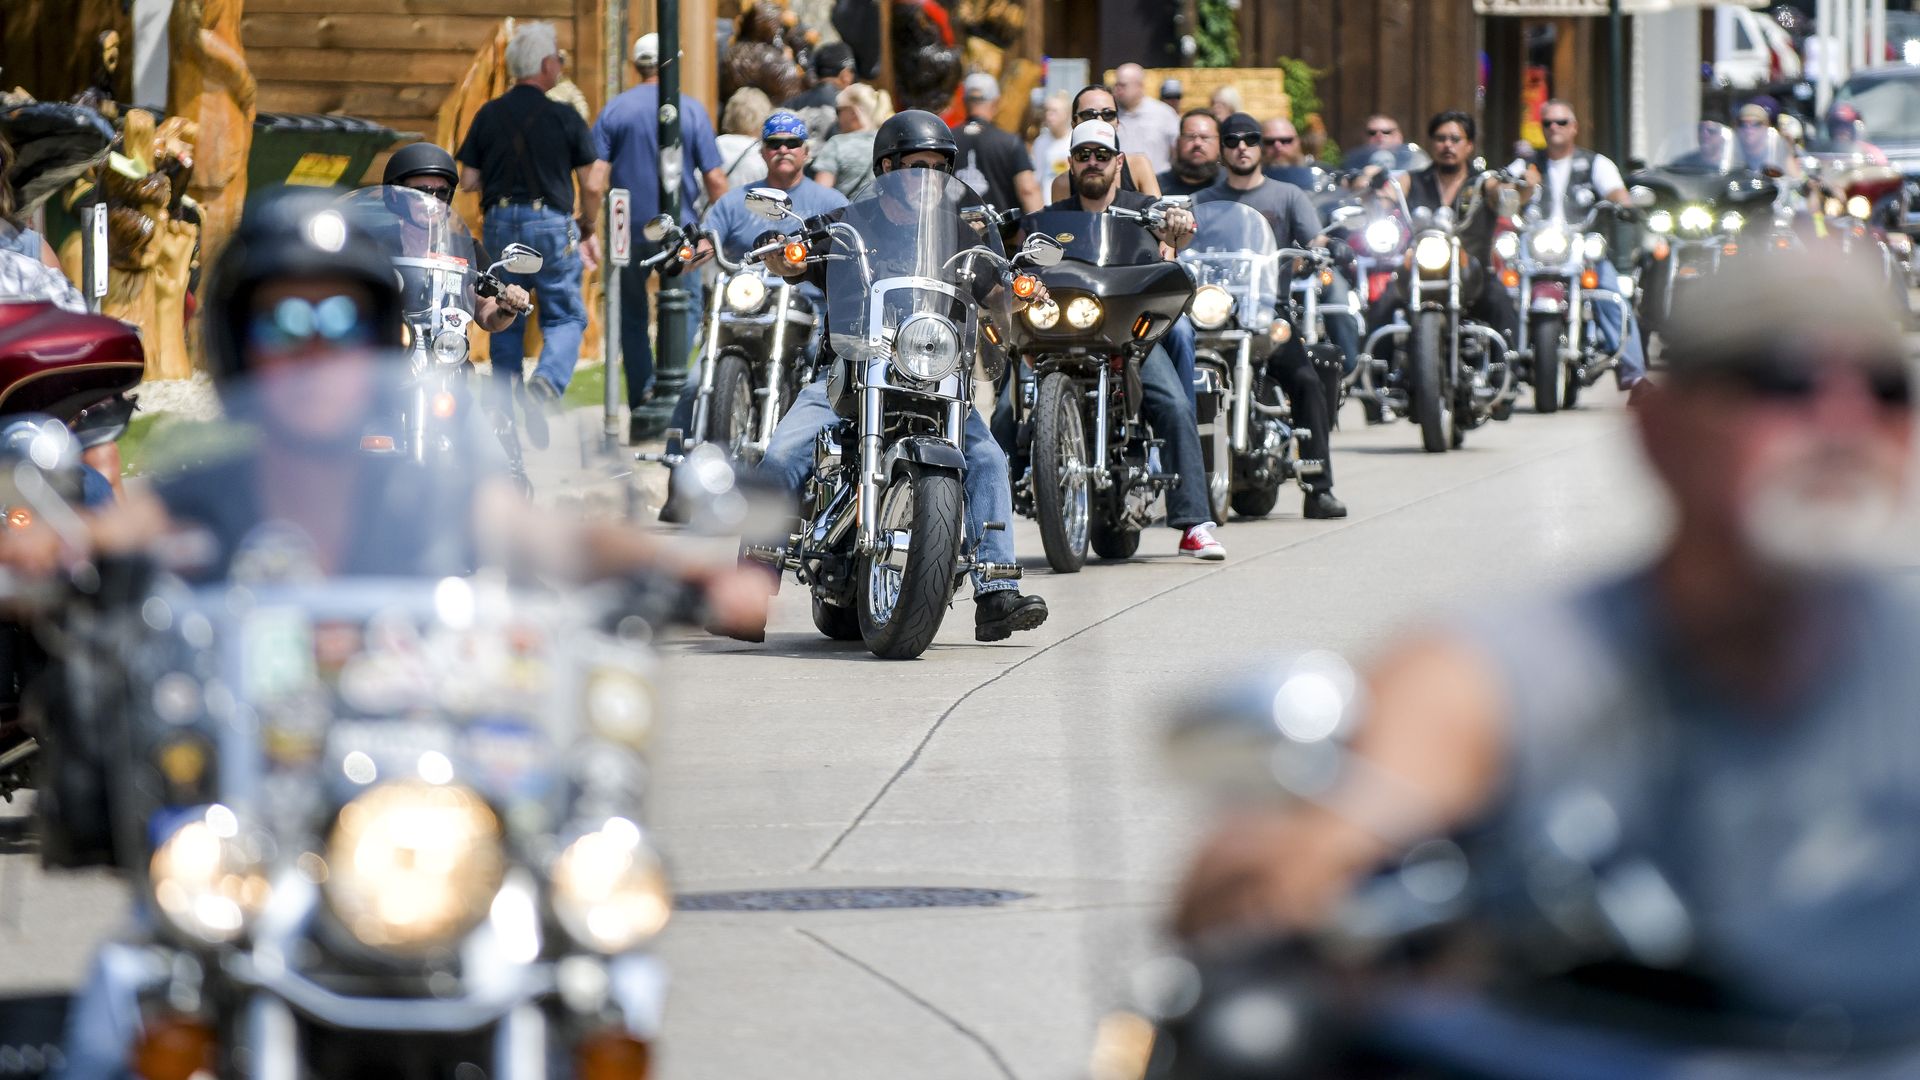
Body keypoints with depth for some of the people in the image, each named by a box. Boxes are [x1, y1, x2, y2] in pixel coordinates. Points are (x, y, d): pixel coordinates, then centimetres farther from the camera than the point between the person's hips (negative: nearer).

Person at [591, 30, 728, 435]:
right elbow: (715, 179, -3)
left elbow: (595, 178, -6)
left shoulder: (614, 111, 1)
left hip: (628, 231, 1)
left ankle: (640, 402, 6)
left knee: (632, 316, 11)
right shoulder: (692, 110, -1)